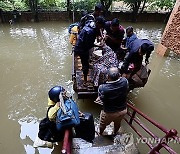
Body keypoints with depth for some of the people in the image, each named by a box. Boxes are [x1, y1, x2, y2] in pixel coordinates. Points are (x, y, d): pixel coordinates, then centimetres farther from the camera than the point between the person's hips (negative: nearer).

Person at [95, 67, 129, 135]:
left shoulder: (102, 88, -34)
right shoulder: (125, 81, -25)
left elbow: (102, 98, -14)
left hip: (109, 113, -3)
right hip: (122, 110, 3)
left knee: (103, 124, 30)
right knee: (117, 123, 35)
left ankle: (100, 134, 60)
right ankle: (115, 133, 64)